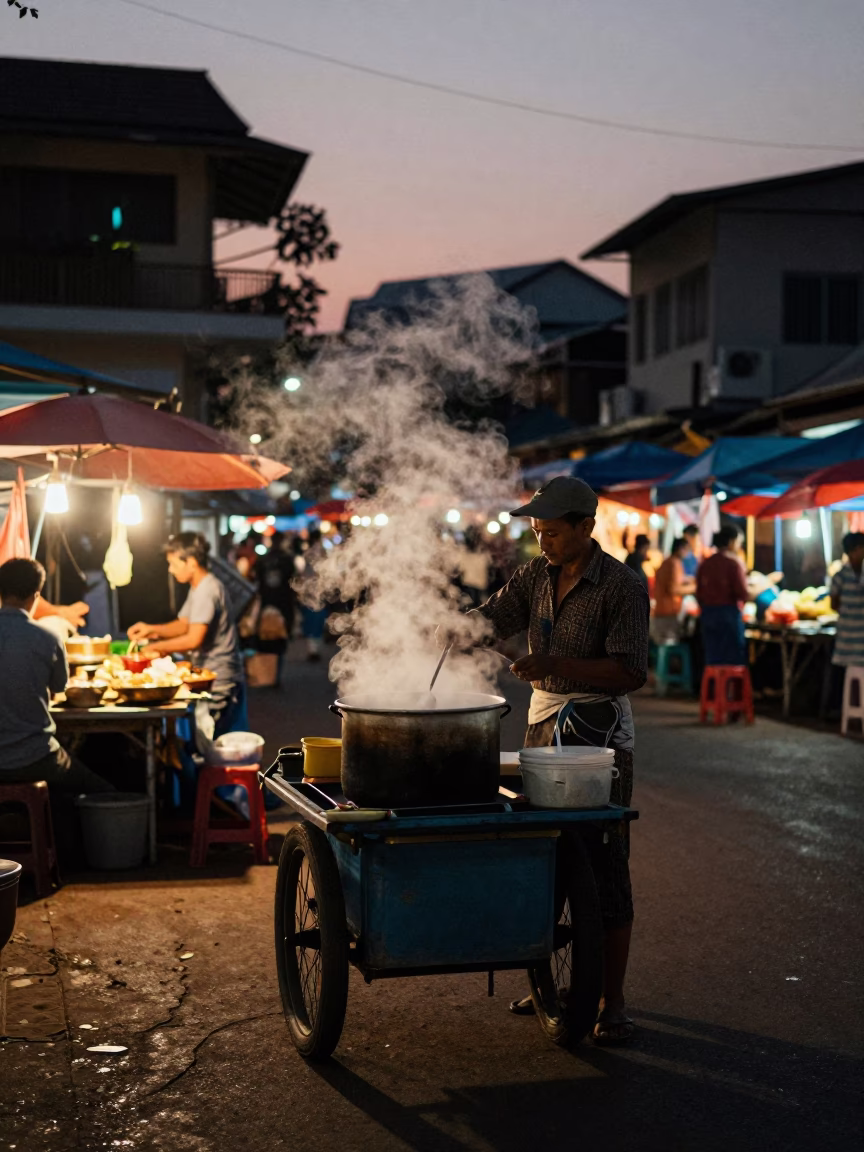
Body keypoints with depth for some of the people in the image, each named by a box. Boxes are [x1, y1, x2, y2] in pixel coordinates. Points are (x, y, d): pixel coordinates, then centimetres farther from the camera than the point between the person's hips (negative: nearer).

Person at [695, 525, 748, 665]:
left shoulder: (705, 563, 8)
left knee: (712, 659, 9)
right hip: (729, 613, -6)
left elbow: (699, 594, 11)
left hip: (707, 614, 6)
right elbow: (742, 593, -14)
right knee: (733, 659, -1)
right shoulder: (734, 563, -9)